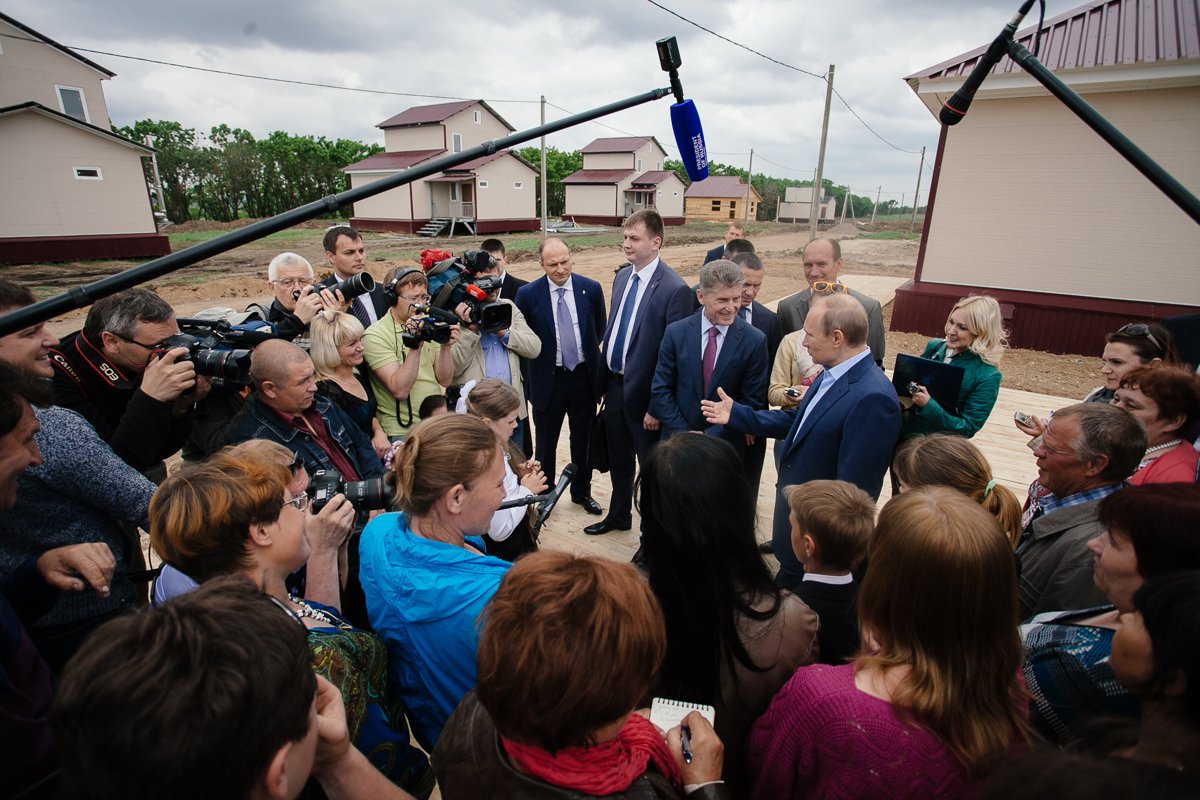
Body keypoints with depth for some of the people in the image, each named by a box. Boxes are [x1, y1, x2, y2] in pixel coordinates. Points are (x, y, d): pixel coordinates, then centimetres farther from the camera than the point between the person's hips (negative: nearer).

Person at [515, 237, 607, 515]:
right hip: (548, 379, -1)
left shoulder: (591, 289, -4)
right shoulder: (528, 294, -9)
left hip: (584, 376, 2)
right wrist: (531, 375, -2)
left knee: (583, 440, 16)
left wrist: (599, 372, 10)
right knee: (545, 443, 13)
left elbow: (600, 332, 8)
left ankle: (582, 491, 35)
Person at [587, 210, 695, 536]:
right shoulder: (622, 276, 5)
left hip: (643, 392, -7)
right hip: (614, 384, 7)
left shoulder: (675, 289, -19)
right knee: (618, 460, 23)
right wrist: (605, 380, 11)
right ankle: (619, 515, 46)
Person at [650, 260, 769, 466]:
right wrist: (683, 433, -12)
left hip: (725, 447, -1)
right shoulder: (675, 332, -6)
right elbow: (660, 389, -4)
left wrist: (710, 436, -13)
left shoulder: (755, 341, -10)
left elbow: (752, 402, -8)